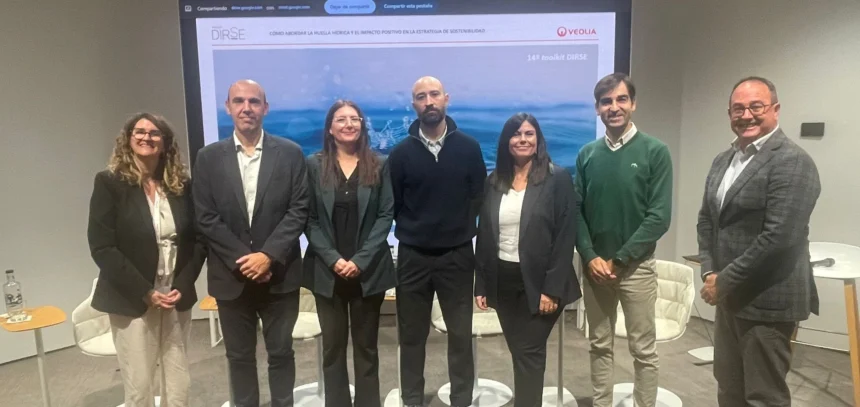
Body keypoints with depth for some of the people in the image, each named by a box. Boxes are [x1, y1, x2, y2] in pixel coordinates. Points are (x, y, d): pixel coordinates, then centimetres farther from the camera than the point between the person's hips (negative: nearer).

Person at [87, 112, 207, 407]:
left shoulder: (182, 184, 6)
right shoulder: (109, 183, -4)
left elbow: (198, 239, 6)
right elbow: (102, 248, -10)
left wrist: (182, 286, -6)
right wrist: (145, 293, -14)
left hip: (177, 299, 3)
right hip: (132, 302, -3)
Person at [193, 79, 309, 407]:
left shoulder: (290, 153, -1)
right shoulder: (209, 157, 3)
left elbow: (298, 211, -5)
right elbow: (206, 218, -2)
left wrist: (268, 256, -15)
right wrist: (243, 259, -11)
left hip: (279, 273, -1)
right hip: (231, 276, 1)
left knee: (281, 352, 11)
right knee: (239, 356, 13)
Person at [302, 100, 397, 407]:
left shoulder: (379, 166, 3)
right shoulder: (314, 165, 3)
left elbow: (386, 215, -2)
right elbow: (310, 219, 0)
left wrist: (361, 260, -11)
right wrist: (333, 259, -11)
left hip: (368, 270, 0)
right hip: (327, 271, 0)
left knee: (366, 346, 9)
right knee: (333, 346, 9)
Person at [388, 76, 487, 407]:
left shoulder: (469, 148, -1)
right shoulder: (401, 152, -1)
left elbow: (478, 197, 3)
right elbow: (393, 204, 3)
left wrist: (460, 230, 0)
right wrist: (413, 232, 2)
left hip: (457, 255, 0)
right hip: (413, 256, 1)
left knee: (461, 334, 8)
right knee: (412, 335, 10)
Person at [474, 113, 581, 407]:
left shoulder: (558, 179, -5)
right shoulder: (494, 182, 7)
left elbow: (565, 237, -10)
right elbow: (483, 236, 9)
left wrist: (552, 288, -15)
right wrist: (481, 285, 5)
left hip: (538, 282, -4)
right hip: (502, 281, 4)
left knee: (529, 353, 0)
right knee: (519, 352, 13)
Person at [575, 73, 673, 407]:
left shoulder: (655, 151, -5)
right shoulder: (587, 154, 4)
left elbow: (659, 217, -10)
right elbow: (576, 211, 4)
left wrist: (619, 259, -12)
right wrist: (591, 257, -8)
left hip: (636, 266, -3)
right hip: (595, 265, 3)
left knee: (643, 350, 7)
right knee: (600, 346, 13)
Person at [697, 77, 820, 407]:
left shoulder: (792, 161, -15)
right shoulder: (723, 160, 11)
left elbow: (779, 237, -24)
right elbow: (707, 219, 14)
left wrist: (724, 281, -17)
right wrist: (710, 273, 0)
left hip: (766, 300, -8)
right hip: (730, 295, 8)